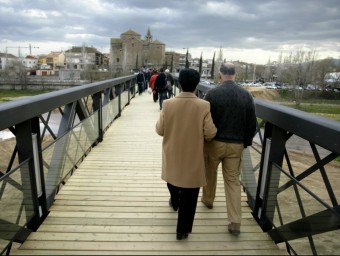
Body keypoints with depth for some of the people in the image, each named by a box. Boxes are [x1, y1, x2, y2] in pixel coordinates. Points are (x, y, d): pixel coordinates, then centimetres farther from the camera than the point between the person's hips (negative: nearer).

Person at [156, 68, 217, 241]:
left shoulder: (168, 104, -13)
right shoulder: (203, 106, -17)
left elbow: (159, 130, -7)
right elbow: (210, 133, -13)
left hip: (172, 154, 3)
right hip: (193, 157, -2)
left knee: (173, 177, 32)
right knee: (189, 195, 11)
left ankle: (175, 203, 58)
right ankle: (183, 229, 23)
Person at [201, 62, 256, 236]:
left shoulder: (212, 93, -12)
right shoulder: (246, 95, -2)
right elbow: (252, 123, 1)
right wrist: (246, 142, 14)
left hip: (214, 142, -2)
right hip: (236, 145, 2)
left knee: (210, 173, 23)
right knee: (233, 181, 9)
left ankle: (208, 200, 45)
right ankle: (235, 222, 9)